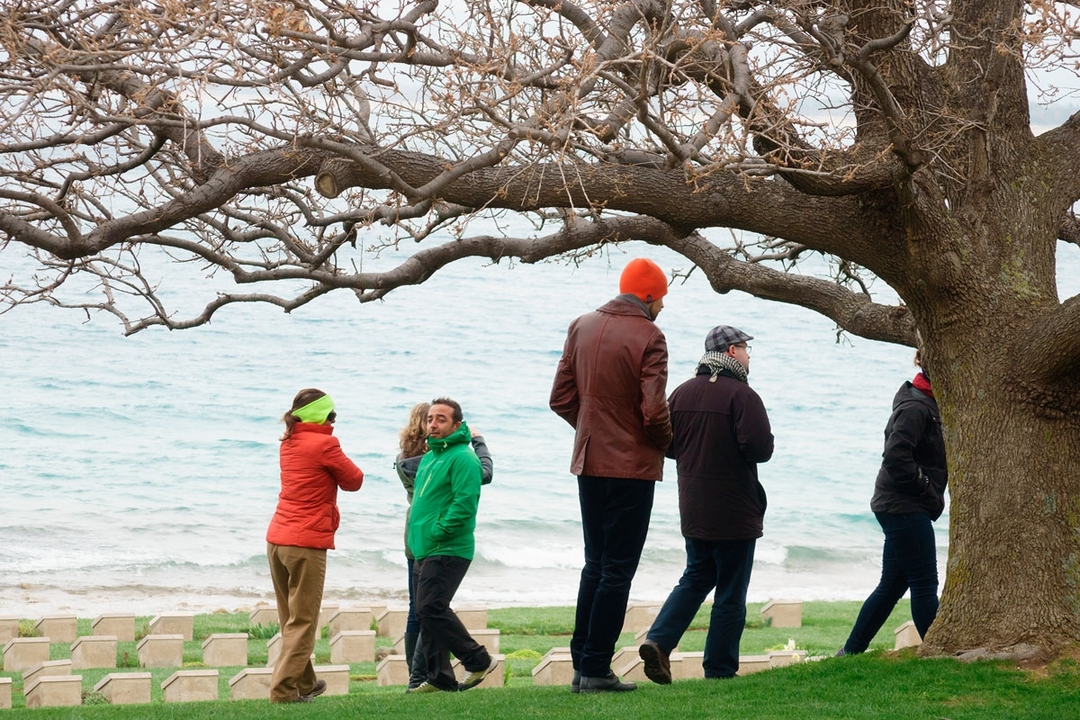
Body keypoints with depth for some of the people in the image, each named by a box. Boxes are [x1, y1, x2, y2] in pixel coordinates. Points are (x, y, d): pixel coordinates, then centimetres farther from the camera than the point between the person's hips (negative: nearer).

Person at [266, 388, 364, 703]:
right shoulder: (324, 444, -10)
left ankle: (304, 683, 25)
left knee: (291, 619, 15)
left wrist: (325, 478, 1)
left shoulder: (289, 443, 12)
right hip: (307, 543, -8)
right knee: (303, 622, -3)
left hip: (277, 539, 8)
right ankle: (283, 690, -8)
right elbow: (354, 480, 0)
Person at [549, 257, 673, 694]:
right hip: (632, 466, -6)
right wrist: (665, 442, 0)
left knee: (595, 565, 16)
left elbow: (561, 399, 5)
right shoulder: (648, 337, -14)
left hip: (589, 462, 6)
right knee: (617, 571, 0)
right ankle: (596, 671, -1)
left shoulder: (582, 327, 4)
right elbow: (654, 412, -19)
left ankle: (581, 664, 15)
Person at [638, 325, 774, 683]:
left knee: (695, 578, 19)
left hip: (693, 512, 6)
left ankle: (658, 640, 1)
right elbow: (760, 448, -23)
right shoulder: (742, 395, -15)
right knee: (731, 593, 4)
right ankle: (720, 670, 7)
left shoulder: (682, 393, 5)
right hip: (734, 515, -6)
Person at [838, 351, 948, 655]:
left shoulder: (928, 404, 15)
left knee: (892, 585, 13)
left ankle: (851, 651, 18)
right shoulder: (915, 407, -16)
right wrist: (926, 489, -15)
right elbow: (895, 458, -25)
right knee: (925, 585, -5)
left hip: (899, 507, 10)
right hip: (905, 507, -10)